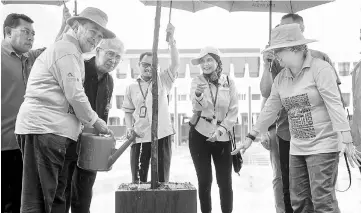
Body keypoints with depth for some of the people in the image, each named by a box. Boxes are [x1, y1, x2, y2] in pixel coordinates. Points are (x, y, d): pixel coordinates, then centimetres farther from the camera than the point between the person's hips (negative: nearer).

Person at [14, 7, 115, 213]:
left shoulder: (64, 50, 27)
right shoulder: (67, 51, -7)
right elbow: (75, 95, -13)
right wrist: (95, 121, 1)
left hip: (50, 128, 11)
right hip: (44, 128, -11)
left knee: (55, 194, 12)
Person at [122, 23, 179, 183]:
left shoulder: (163, 81, 5)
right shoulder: (131, 87, 10)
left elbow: (175, 64, -10)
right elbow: (128, 111, 15)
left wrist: (171, 40, -21)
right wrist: (129, 127, -4)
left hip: (161, 135, -1)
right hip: (139, 138, 1)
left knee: (162, 180, 6)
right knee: (137, 181, 7)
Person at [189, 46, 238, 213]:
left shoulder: (229, 82, 0)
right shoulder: (197, 81, -2)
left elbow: (234, 111, -1)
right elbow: (197, 108, -16)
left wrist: (221, 130, -14)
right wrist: (197, 95, -38)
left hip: (222, 137, 1)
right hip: (199, 135, 0)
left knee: (225, 181, 3)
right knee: (204, 180, 3)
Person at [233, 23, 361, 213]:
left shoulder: (319, 68, -11)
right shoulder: (281, 78, 8)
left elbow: (335, 105, -17)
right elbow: (270, 110, 15)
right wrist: (251, 137, 16)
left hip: (323, 145, -7)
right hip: (297, 149, 7)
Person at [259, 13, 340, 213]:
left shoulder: (320, 58, 0)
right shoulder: (276, 62, 4)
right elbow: (265, 93, -3)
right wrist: (266, 66, -13)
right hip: (285, 134, 1)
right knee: (287, 188, 7)